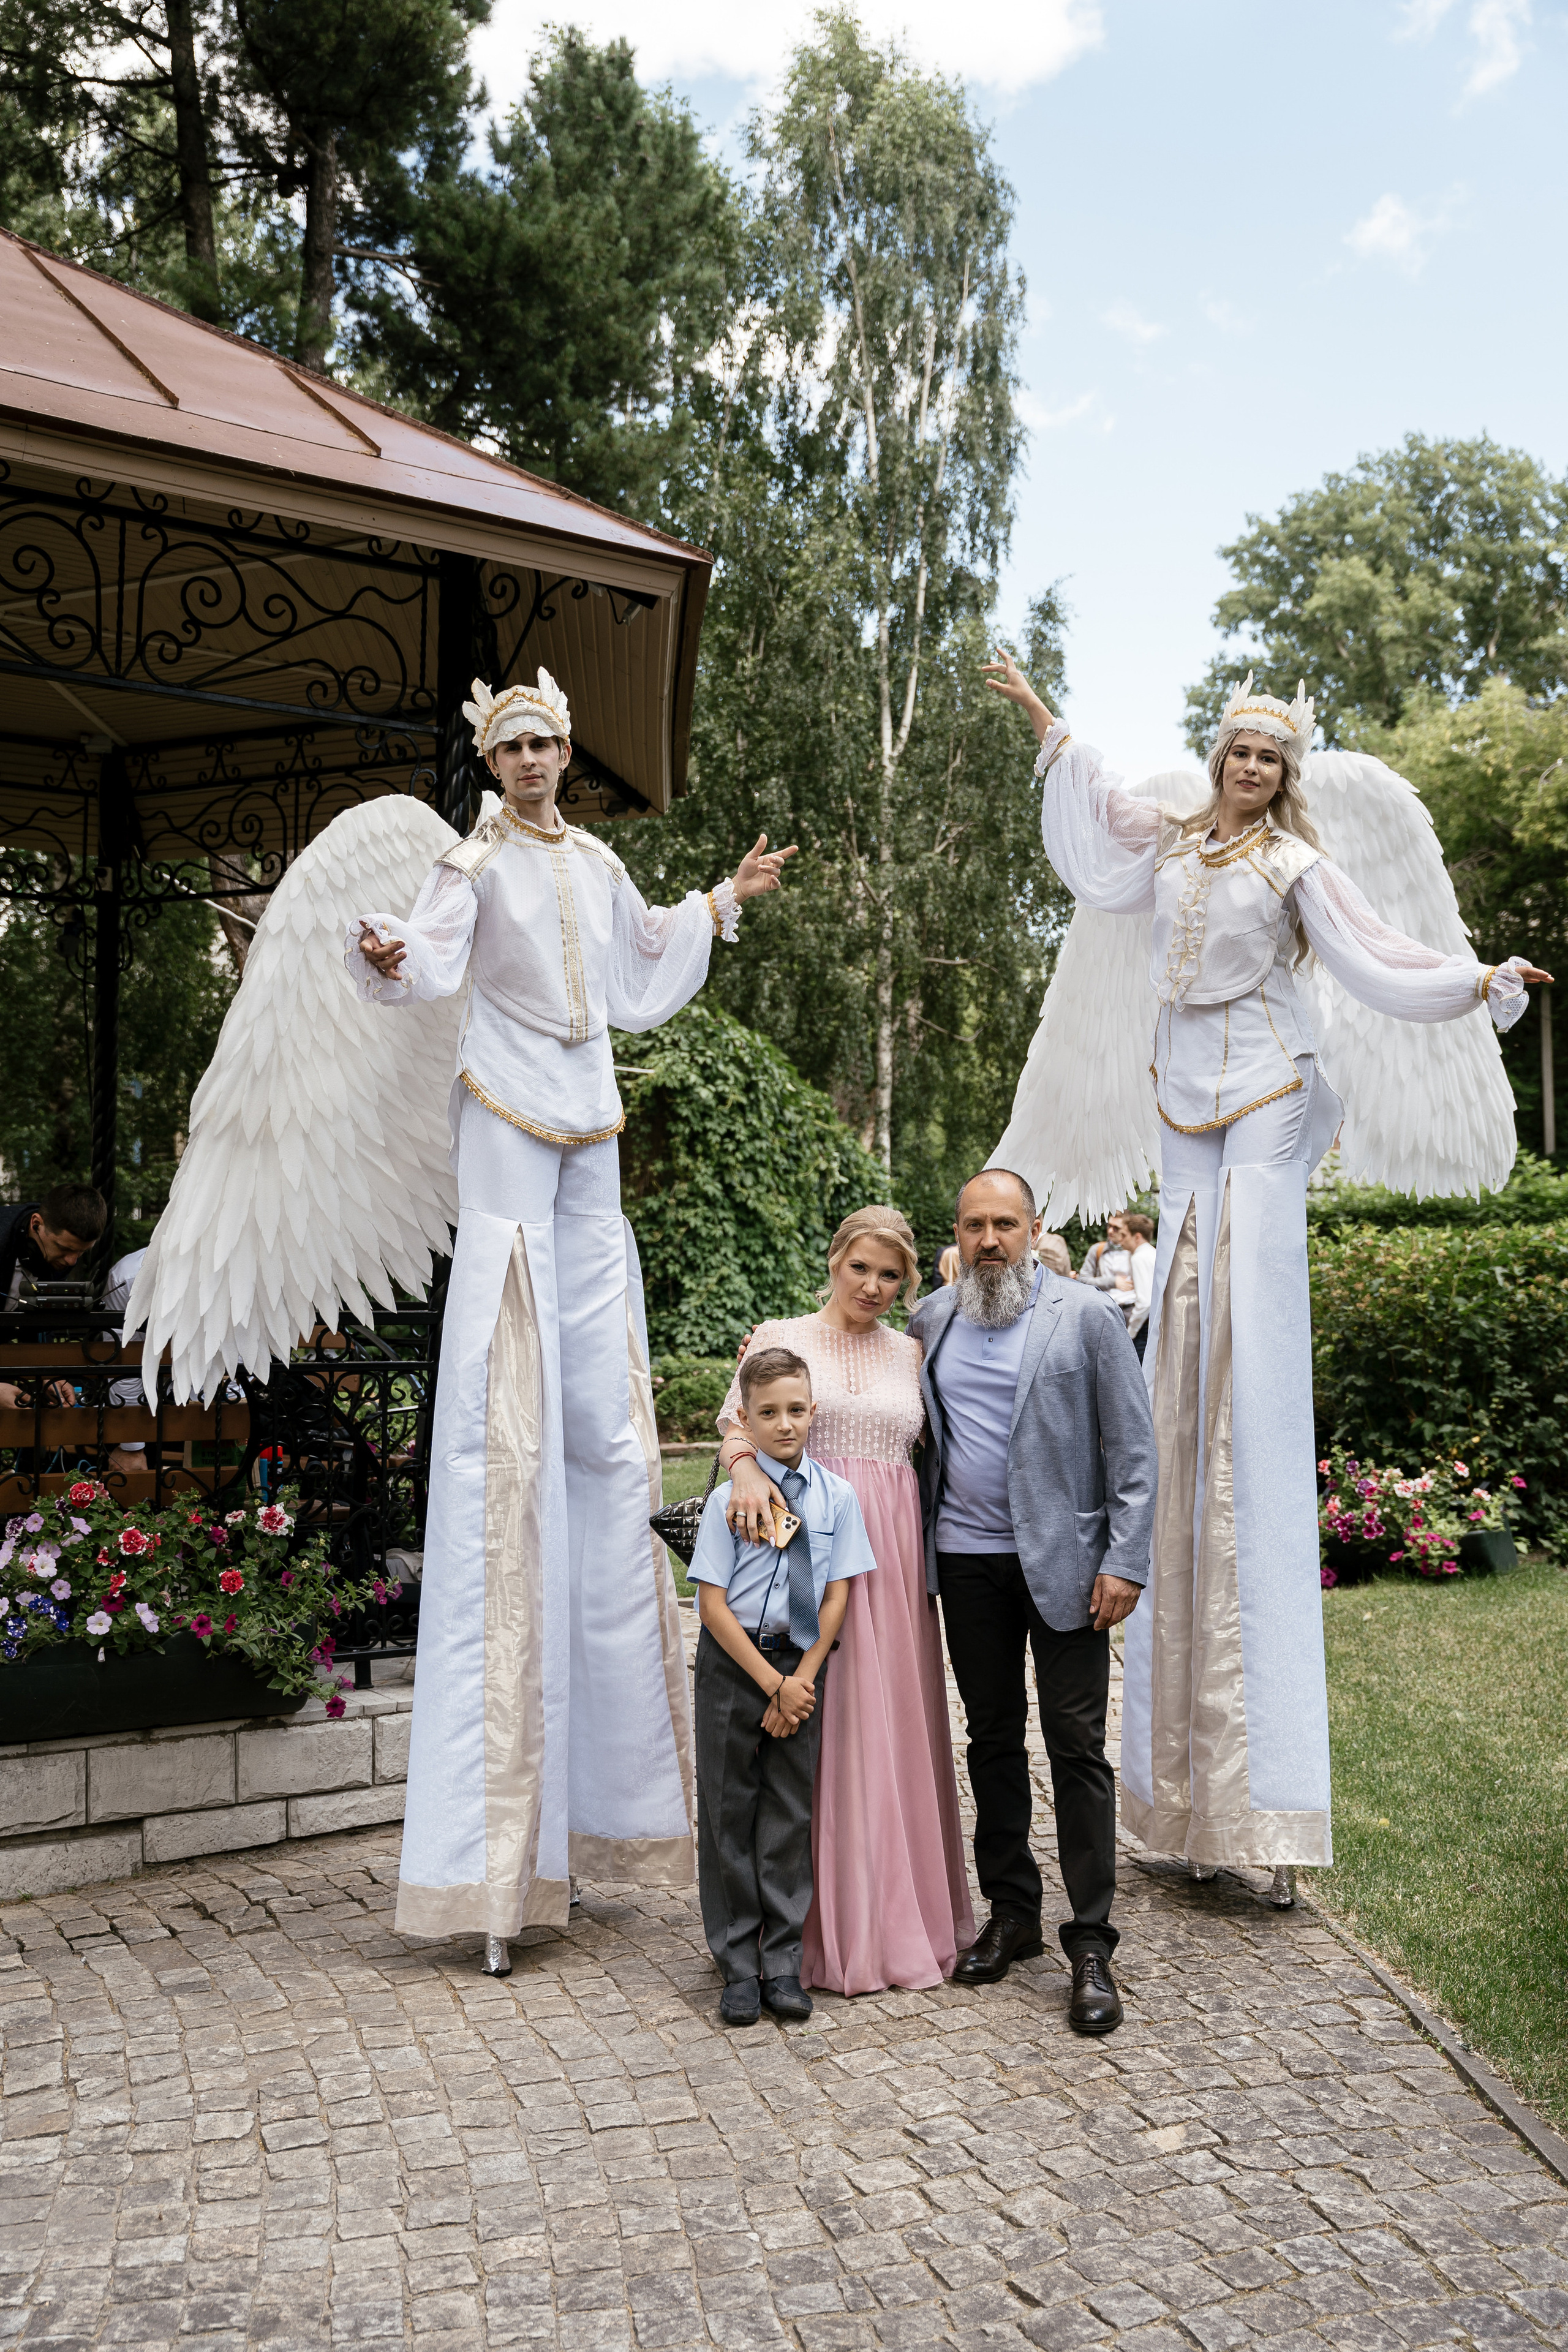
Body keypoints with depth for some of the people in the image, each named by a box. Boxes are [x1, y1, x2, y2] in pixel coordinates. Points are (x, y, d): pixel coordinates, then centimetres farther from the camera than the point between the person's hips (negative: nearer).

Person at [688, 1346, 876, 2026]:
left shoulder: (836, 1496, -2)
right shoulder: (728, 1499, -10)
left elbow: (837, 1596, 0)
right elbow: (713, 1604, -10)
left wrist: (802, 1679, -8)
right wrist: (771, 1682, -13)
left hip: (803, 1663, 2)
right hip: (733, 1663, -2)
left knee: (791, 1810, 8)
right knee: (729, 1810, 5)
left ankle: (782, 1962, 20)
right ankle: (739, 1968, 18)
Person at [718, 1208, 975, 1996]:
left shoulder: (912, 1352, 14)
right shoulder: (781, 1338, 6)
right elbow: (739, 1421, -6)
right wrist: (746, 1466, -24)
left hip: (894, 1551, 3)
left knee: (895, 1722, 6)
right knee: (820, 1725, 0)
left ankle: (899, 1915, 21)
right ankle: (833, 1927, 12)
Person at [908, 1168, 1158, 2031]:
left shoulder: (1086, 1314, -4)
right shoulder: (930, 1319, 7)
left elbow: (1133, 1447, -5)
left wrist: (1125, 1561, -10)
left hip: (1062, 1562, -4)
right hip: (967, 1562, 4)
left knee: (1077, 1749, -1)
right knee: (992, 1739, 13)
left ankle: (1091, 1946, 8)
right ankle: (1012, 1913, 27)